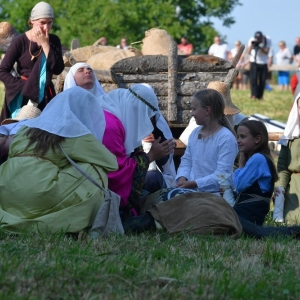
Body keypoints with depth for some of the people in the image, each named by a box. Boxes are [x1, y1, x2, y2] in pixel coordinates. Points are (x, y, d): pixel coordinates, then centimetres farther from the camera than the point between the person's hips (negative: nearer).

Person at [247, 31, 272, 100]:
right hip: (254, 62, -1)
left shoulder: (267, 40, -12)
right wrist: (251, 45, -34)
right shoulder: (252, 40, -12)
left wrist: (259, 47, -33)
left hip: (264, 63, 1)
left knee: (262, 80, 2)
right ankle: (254, 95, -17)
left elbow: (266, 52, -19)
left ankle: (260, 96, 11)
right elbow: (249, 52, -16)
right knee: (253, 78, -15)